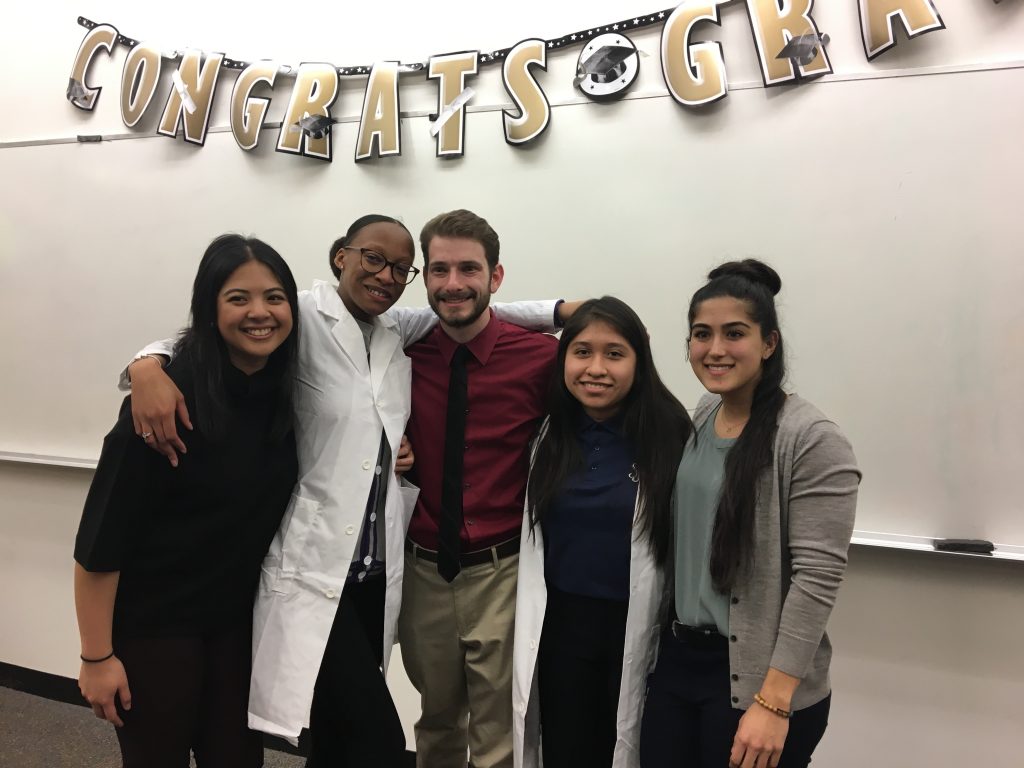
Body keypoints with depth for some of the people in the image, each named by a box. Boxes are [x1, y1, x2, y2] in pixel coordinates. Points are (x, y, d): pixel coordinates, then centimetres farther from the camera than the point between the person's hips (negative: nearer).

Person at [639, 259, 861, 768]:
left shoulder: (811, 440, -16)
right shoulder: (696, 422, 4)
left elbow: (817, 578, -18)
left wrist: (773, 703, -19)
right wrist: (670, 643, 11)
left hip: (757, 681, -6)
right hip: (675, 660, 6)